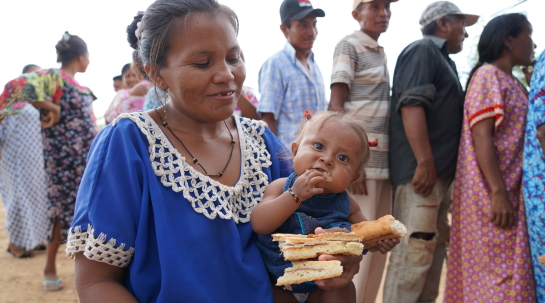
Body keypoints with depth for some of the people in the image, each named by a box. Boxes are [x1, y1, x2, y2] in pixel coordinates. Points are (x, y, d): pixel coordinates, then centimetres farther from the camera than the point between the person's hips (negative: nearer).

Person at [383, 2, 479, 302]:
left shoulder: (444, 60, 24)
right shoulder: (422, 50, -6)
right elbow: (411, 105, -19)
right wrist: (424, 162, -25)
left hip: (441, 170, 10)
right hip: (422, 169, -10)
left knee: (434, 247, 13)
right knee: (415, 248, -11)